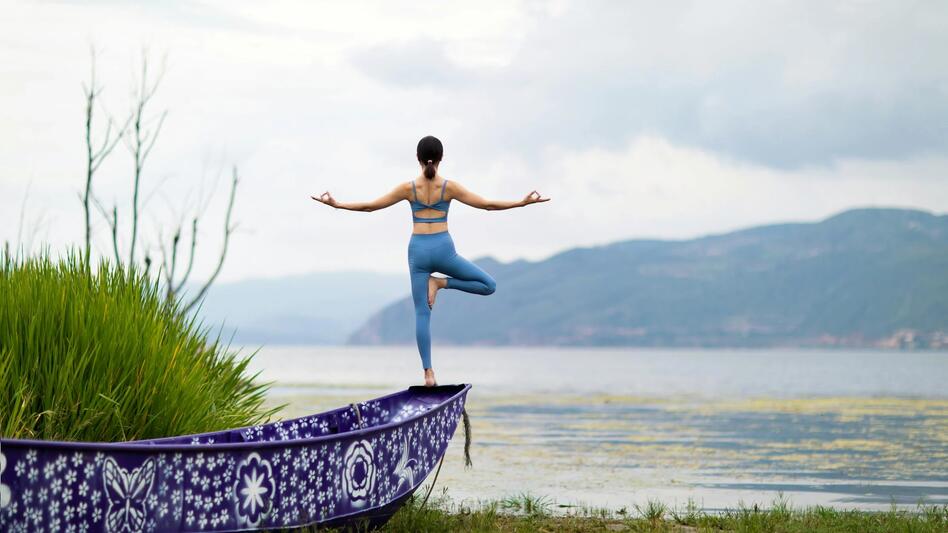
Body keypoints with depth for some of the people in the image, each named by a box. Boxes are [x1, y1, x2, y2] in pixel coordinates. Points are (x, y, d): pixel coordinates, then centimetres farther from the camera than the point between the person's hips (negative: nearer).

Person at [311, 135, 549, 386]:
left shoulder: (409, 187, -1)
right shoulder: (449, 186, -5)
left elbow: (370, 206, 2)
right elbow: (487, 205, -3)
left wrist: (335, 204, 12)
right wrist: (523, 203, 4)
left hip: (418, 250, 2)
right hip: (443, 249, -2)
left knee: (422, 314, 5)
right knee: (488, 285, 13)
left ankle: (428, 372, -2)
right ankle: (440, 282, -2)